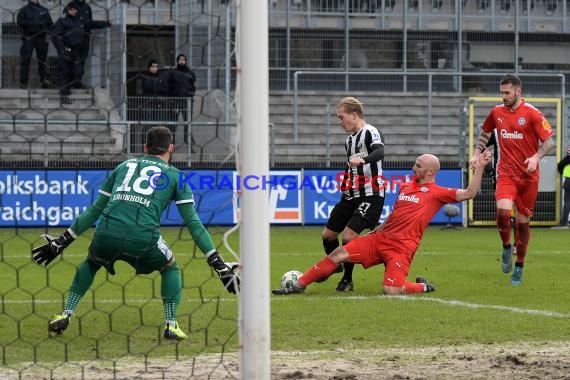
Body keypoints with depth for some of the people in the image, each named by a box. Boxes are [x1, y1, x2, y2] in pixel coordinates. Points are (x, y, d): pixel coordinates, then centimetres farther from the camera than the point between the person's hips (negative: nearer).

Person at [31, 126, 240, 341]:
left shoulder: (123, 166, 27)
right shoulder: (175, 176, 19)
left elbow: (95, 209, 27)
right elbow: (192, 222, 11)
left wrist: (63, 241, 33)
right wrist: (217, 262, 11)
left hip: (107, 234, 2)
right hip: (143, 238, -2)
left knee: (91, 263, 34)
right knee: (170, 269, 27)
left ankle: (65, 315, 21)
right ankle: (171, 325, 13)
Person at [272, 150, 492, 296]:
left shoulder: (436, 193, -3)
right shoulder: (406, 186, 17)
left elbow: (469, 193, -11)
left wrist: (479, 168, -18)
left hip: (401, 247, -6)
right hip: (380, 239, 6)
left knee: (391, 290, -24)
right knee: (338, 254, -6)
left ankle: (422, 287, 8)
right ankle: (299, 285, 0)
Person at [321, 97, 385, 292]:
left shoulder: (370, 133, -13)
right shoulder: (349, 139, 14)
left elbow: (379, 152, -35)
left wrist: (363, 160, -54)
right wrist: (344, 189, 25)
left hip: (370, 195, -9)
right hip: (351, 195, 9)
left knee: (348, 236, -16)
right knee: (328, 234, 10)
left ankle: (347, 280, 1)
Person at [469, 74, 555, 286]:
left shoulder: (532, 113, -7)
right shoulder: (497, 112, 5)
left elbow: (549, 141, -7)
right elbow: (485, 132, 24)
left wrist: (536, 157, -23)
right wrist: (477, 154, 12)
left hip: (528, 175, -2)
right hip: (506, 173, 2)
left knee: (523, 221, 3)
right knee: (503, 210, -24)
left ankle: (519, 267, 18)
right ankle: (506, 247, 4)